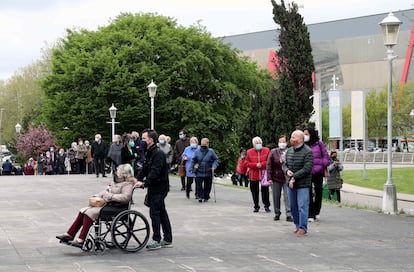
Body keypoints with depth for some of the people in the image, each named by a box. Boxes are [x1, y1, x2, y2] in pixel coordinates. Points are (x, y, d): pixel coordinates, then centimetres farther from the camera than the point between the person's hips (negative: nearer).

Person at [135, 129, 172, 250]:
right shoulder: (149, 153, 15)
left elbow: (155, 172, -26)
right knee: (161, 213, 12)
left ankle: (156, 240, -4)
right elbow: (145, 170, 17)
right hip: (154, 188, 10)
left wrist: (144, 183, -32)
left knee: (154, 213, -9)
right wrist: (138, 180, 5)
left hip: (159, 187, -10)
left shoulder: (158, 153, -16)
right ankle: (167, 240, 18)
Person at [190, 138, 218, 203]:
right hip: (199, 172, 0)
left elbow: (216, 160, 3)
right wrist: (192, 168, 3)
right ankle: (200, 197, -3)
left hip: (208, 173, 0)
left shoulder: (211, 152, -1)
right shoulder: (197, 151, 2)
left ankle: (206, 197, 19)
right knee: (199, 185, -7)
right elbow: (193, 160, 10)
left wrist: (214, 167, -12)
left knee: (207, 186, 7)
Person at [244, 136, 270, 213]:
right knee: (255, 191, 4)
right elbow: (246, 163, 1)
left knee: (265, 191, 1)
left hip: (264, 174, -1)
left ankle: (267, 206, 13)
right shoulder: (249, 152, 5)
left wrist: (261, 164, -15)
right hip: (253, 175, 1)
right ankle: (256, 206, 15)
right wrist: (256, 165, -12)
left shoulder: (266, 150, 3)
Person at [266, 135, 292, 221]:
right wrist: (269, 178, -5)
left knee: (287, 197, -6)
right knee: (276, 197, 10)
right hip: (276, 179, 2)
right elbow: (269, 165, 1)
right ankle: (277, 214, 23)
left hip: (287, 178, -2)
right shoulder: (273, 152, 1)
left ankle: (288, 215, -5)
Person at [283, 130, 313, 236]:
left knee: (302, 206, -7)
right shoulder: (289, 151, 10)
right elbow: (285, 164, 16)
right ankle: (297, 225, 25)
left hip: (303, 185, -7)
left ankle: (303, 228, -2)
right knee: (293, 206, 12)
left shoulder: (307, 152, -11)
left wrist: (294, 177, -17)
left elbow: (307, 169, -17)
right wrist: (287, 171, -8)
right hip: (291, 184, 7)